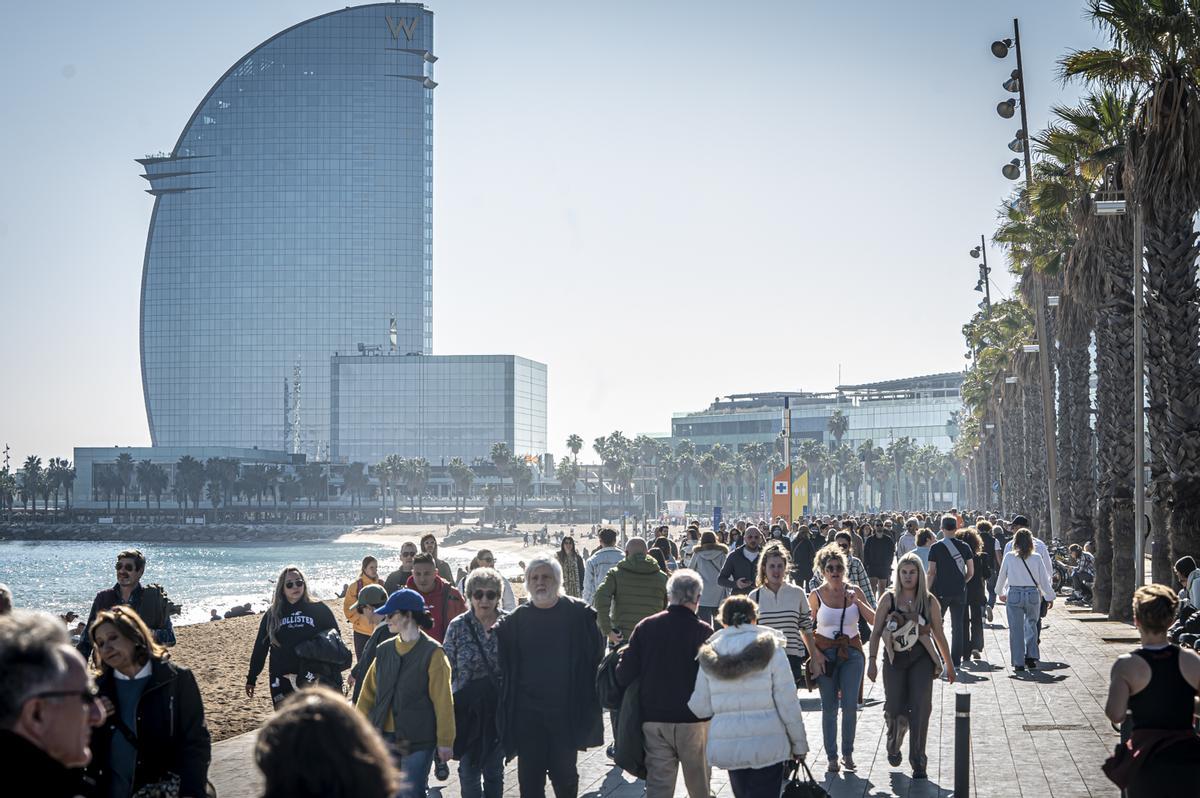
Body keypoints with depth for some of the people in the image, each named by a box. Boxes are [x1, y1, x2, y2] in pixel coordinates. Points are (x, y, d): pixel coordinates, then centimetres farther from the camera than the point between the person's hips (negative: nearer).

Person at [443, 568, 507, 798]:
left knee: (494, 769, 11)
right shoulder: (458, 626, -4)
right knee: (469, 768, 6)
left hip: (498, 707, 0)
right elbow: (446, 670, 1)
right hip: (467, 708, 0)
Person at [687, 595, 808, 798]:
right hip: (767, 747, -3)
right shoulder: (771, 649, -4)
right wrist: (799, 744, 2)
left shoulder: (711, 654, 4)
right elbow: (787, 703, -6)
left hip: (726, 748, 3)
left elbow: (700, 708, 4)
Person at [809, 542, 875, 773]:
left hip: (852, 652, 1)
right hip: (825, 653, -1)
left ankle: (848, 752, 12)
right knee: (829, 707, 1)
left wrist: (857, 602, -15)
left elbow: (874, 620, -3)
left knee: (850, 705, -6)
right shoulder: (816, 595, -2)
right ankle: (832, 756, 12)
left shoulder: (854, 592, 1)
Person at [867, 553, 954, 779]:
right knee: (894, 709, 2)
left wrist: (949, 665, 13)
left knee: (920, 708, -10)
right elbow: (876, 631, 3)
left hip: (921, 660, 0)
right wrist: (872, 660, -5)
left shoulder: (929, 601, 3)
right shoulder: (889, 599, 2)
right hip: (894, 659, 0)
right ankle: (893, 745, 35)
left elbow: (939, 635, 10)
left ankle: (918, 763, -2)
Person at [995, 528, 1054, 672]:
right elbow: (1044, 579, 2)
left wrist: (1001, 593, 26)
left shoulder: (1009, 557, -3)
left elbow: (1002, 576, 9)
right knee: (1031, 626, 18)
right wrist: (1050, 597, 14)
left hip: (1014, 595, -1)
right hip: (1033, 594, 1)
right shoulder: (1036, 558, -3)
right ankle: (1031, 657, 8)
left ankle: (1018, 663, 6)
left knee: (1016, 629, 5)